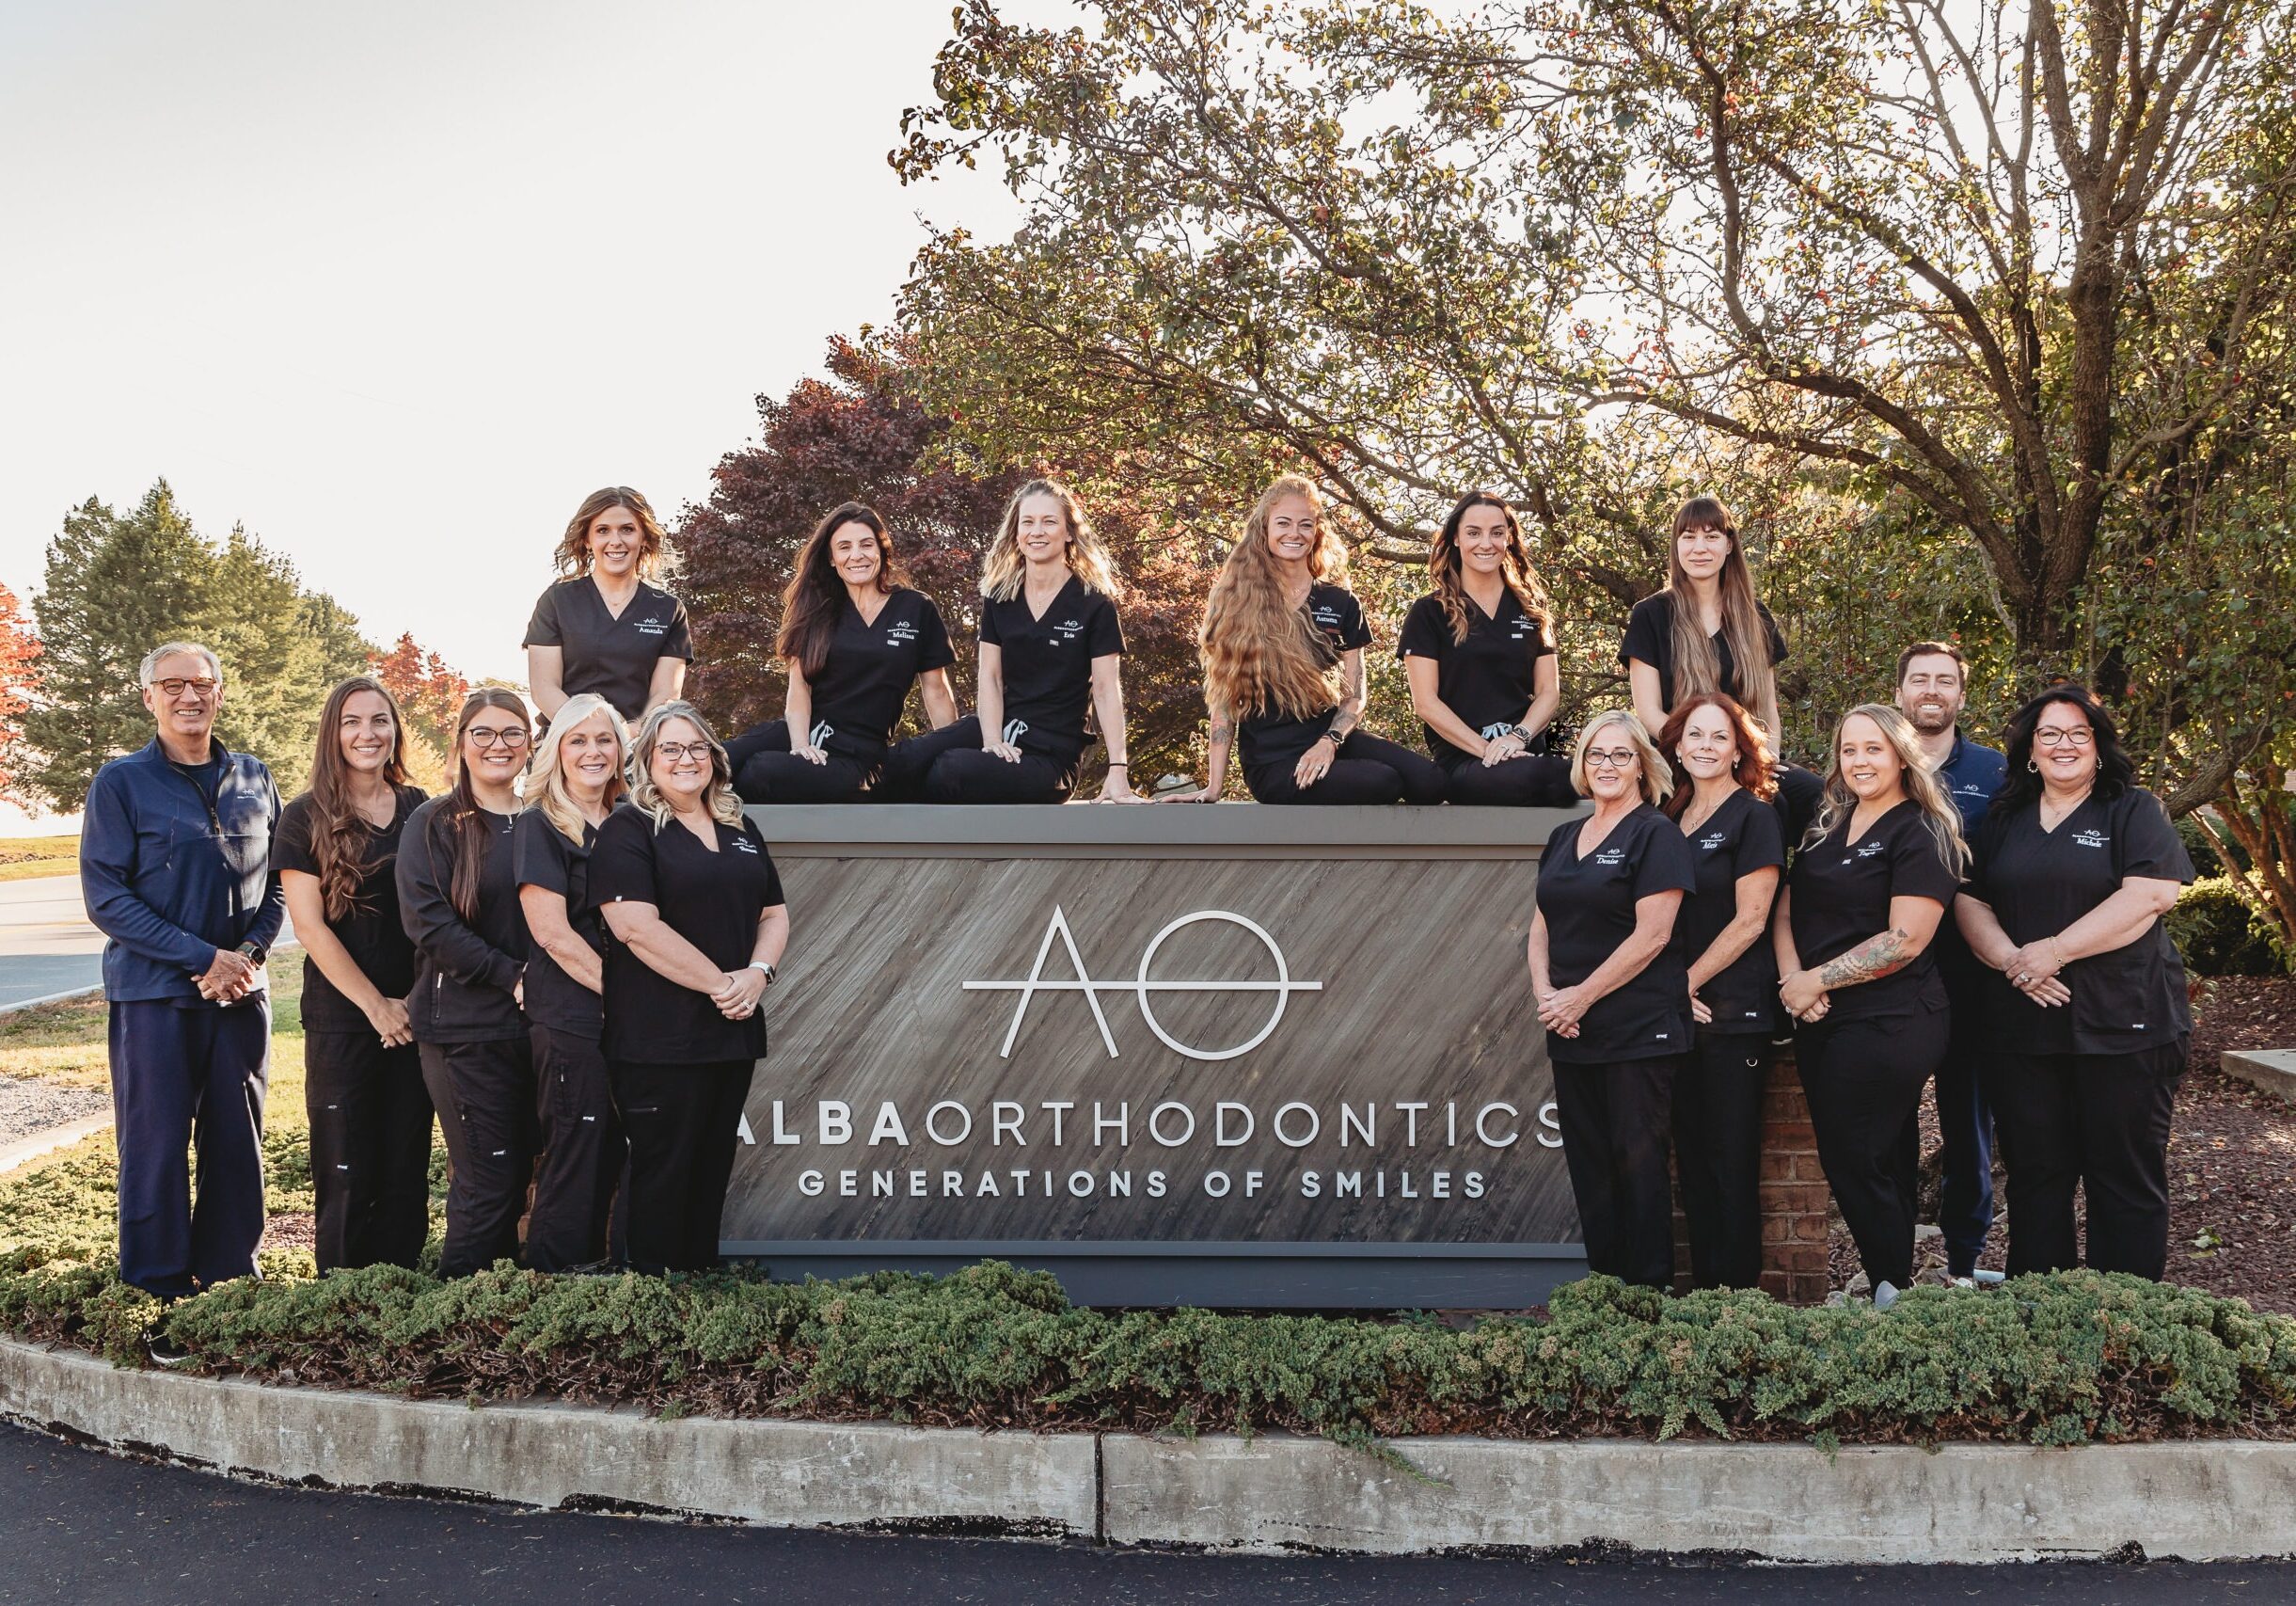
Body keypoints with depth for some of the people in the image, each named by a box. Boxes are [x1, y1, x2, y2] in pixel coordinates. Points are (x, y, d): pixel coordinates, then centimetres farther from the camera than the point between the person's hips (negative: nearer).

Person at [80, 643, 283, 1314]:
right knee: (156, 1151, 0)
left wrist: (249, 952, -7)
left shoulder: (254, 779, 9)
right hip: (153, 994, -3)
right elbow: (106, 896, -7)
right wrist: (204, 957, -14)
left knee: (239, 1146, 8)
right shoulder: (121, 783, -2)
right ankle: (159, 1301, 11)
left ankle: (230, 1279, 21)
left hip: (242, 992, 4)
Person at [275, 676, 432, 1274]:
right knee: (346, 1172, 1)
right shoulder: (305, 817, -3)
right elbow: (310, 927, -7)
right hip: (341, 1018, -3)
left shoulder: (420, 810, 7)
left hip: (416, 1016, 3)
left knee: (407, 1166, 8)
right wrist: (377, 1006, -10)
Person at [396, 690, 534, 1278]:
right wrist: (512, 976, -15)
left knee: (521, 1172, 8)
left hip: (536, 1025, 4)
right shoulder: (434, 825, 0)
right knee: (487, 1182, -6)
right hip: (465, 1026, -4)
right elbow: (428, 922, -11)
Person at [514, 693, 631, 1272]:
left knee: (609, 1158, 11)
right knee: (574, 1162, -3)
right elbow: (552, 931, -12)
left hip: (624, 1021, 6)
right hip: (570, 1022, -6)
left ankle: (592, 1264, 22)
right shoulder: (539, 827, -5)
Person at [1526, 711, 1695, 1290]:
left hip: (1639, 1031, -6)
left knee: (1637, 1162, -1)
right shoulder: (1564, 837, 15)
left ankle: (1648, 1294, 8)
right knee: (1588, 1165, 10)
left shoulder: (1656, 835, -5)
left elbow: (1651, 935, -13)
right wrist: (1545, 993, -3)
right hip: (1571, 1032, 7)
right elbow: (1542, 926, 15)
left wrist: (1582, 996, -13)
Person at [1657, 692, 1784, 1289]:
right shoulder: (1671, 820, 13)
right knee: (1692, 1159, 10)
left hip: (1734, 1011, -6)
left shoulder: (1753, 816, -5)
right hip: (1679, 1015, 6)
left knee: (1732, 1161, -1)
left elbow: (1749, 920, -11)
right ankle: (1702, 1291, 18)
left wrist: (1686, 983, -9)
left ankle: (1738, 1295, 8)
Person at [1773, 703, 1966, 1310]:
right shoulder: (1826, 826, 14)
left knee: (1855, 1161, -5)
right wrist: (1791, 977, -7)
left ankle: (1895, 1294, 9)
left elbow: (1905, 940, -17)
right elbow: (1785, 908, 11)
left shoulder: (1921, 834, -9)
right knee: (1883, 1162, 13)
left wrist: (1816, 979, -14)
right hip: (1821, 1020, 7)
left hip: (1889, 1025, -7)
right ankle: (1890, 1281, 21)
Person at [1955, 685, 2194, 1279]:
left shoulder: (2134, 811, 1)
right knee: (2034, 1177, 9)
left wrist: (2052, 951, -16)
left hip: (2122, 1026, -4)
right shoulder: (2004, 821, 15)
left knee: (2127, 1180, 2)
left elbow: (2149, 895, -13)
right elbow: (1970, 901, 9)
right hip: (2022, 1025, 4)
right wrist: (2009, 959, -10)